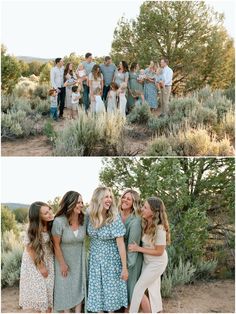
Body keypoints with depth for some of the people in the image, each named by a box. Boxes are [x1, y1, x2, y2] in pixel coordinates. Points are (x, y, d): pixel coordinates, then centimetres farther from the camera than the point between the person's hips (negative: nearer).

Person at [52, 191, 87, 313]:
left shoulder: (84, 220, -15)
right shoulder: (59, 221, -26)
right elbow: (56, 245, -17)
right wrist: (62, 264, -11)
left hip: (78, 259, 4)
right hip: (63, 258, -3)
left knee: (79, 285, 13)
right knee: (65, 287, 10)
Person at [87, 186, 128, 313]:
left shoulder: (114, 218, -18)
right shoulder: (90, 216, -8)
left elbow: (120, 243, -16)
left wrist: (124, 267, -16)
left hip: (111, 260, -3)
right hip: (95, 260, 3)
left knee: (111, 290, 6)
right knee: (97, 290, 9)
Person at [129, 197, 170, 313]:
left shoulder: (159, 229, -31)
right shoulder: (145, 223, -10)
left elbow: (159, 252, -22)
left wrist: (138, 249, -22)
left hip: (157, 263, -7)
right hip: (147, 261, 7)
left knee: (139, 287, 2)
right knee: (153, 289, 19)